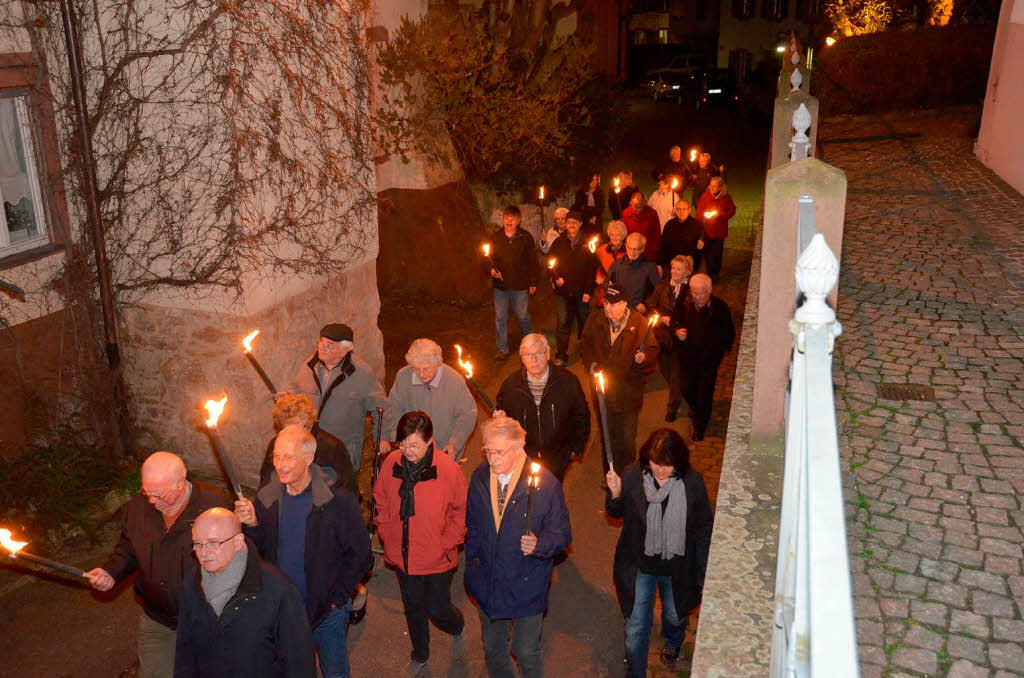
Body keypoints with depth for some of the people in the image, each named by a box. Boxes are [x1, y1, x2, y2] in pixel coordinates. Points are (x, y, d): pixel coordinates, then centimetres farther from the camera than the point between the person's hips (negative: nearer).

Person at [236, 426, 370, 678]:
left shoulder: (339, 501, -20)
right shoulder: (266, 498, -7)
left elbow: (359, 556, -13)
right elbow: (258, 552, -1)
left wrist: (336, 599, -12)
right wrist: (251, 525, -20)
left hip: (326, 610, -3)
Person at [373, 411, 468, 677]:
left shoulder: (448, 469, -21)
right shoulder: (392, 463, -11)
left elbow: (462, 511, -9)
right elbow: (381, 499, 6)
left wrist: (446, 543, -12)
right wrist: (386, 532, 1)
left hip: (437, 558, -3)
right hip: (402, 554, 3)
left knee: (437, 610, 9)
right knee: (413, 608, 21)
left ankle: (458, 630, 46)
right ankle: (420, 656, 47)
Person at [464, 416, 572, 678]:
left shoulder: (545, 482, -20)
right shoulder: (479, 477, -6)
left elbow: (562, 534, -12)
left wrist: (538, 545, -30)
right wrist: (472, 560, 9)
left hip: (527, 585, -4)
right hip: (487, 581, 4)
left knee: (526, 652, 13)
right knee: (492, 647, 23)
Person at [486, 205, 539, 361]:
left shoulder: (526, 237, -3)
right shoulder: (495, 237, 0)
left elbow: (532, 261, 2)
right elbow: (487, 258, 8)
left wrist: (533, 282, 2)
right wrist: (491, 269, -13)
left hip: (520, 285, -2)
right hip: (500, 285, 2)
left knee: (522, 316, 8)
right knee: (500, 318, 7)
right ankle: (502, 349, 19)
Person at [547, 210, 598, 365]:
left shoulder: (587, 244, -2)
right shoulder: (559, 243, 4)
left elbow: (593, 268, -3)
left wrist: (588, 291, -8)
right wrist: (556, 279, -12)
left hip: (582, 292, -1)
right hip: (563, 292, 1)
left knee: (584, 323, 11)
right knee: (563, 324, 0)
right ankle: (561, 355, 10)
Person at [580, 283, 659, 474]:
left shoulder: (638, 323, -13)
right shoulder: (595, 321, -2)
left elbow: (652, 350, -8)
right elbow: (587, 346, 15)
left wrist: (643, 358, -29)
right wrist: (591, 364, -1)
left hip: (628, 392, -3)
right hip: (603, 388, 3)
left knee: (627, 440, 8)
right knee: (608, 436, 19)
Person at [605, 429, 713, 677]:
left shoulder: (692, 483, -18)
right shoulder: (633, 476, -18)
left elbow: (703, 531, -7)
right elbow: (616, 512, 0)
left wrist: (704, 573, -4)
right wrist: (615, 494, -22)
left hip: (677, 568, 1)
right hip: (640, 566, -1)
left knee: (675, 617, 28)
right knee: (635, 629, 7)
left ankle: (672, 643, 62)